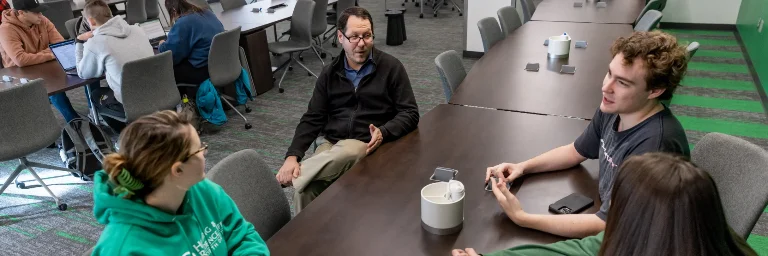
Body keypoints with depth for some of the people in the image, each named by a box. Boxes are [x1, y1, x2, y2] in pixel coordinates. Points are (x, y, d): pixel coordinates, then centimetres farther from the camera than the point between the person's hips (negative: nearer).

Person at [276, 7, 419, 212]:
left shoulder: (391, 67, 1)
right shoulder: (330, 73, 10)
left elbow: (410, 113, -1)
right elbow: (313, 119, 7)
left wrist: (383, 133, -22)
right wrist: (292, 156, -9)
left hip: (369, 146, -2)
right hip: (331, 144, 3)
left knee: (344, 153, -37)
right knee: (305, 188, -27)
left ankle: (291, 177, -16)